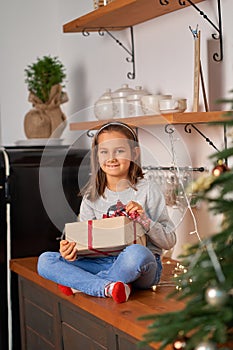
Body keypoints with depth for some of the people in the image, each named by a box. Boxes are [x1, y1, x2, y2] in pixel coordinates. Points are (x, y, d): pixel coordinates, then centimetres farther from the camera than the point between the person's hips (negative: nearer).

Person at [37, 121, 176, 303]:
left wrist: (144, 220, -18)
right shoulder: (92, 196, 10)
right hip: (103, 263, 4)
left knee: (136, 252, -40)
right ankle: (109, 286, -27)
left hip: (142, 268, -4)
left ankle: (81, 284, -17)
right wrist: (71, 249, -13)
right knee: (45, 260, -13)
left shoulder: (147, 189, -1)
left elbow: (169, 241, -1)